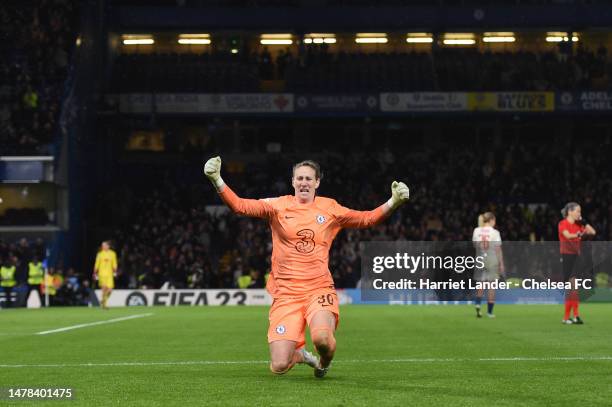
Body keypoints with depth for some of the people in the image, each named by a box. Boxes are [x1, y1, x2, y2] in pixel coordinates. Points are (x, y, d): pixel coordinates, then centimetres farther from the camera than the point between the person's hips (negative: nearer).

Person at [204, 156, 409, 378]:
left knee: (322, 337, -33)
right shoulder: (278, 205, 3)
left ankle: (324, 363, 6)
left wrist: (393, 202, -4)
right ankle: (300, 355, 29)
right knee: (279, 367, -10)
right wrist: (216, 179, -20)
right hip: (285, 293, 0)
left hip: (320, 290, 0)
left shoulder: (330, 208, 8)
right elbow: (240, 205, -6)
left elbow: (367, 219, 10)